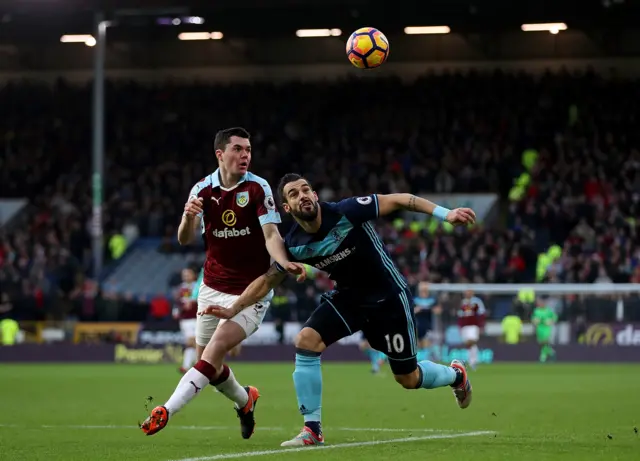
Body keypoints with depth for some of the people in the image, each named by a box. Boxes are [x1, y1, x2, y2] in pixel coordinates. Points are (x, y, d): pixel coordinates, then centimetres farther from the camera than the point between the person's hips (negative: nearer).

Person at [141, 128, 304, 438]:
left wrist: (285, 263, -41)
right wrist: (188, 218, -30)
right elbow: (185, 240, -7)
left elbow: (270, 234, -21)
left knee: (213, 354, -20)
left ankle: (165, 412, -20)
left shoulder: (258, 188, -12)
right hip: (212, 288, 4)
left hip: (250, 292, -4)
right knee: (208, 364, 12)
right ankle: (245, 400, 41)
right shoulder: (203, 190, -2)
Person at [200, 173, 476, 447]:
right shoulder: (294, 244, -13)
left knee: (409, 379, 4)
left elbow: (398, 200, -19)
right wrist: (233, 310, -7)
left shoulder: (346, 212, -26)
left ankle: (455, 375, 41)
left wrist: (445, 214, -22)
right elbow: (267, 280, 1)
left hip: (388, 298, -4)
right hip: (348, 297, 4)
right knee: (306, 341, -20)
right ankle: (312, 430, -11)